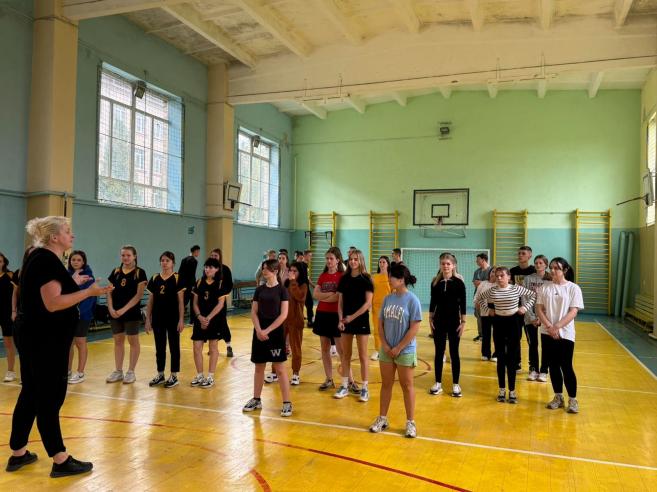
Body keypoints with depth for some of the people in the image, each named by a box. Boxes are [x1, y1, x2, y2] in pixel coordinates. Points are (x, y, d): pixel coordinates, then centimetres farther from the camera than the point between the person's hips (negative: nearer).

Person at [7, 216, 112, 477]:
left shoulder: (40, 258, 14)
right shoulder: (48, 260, -18)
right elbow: (52, 303, -25)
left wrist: (71, 283, 20)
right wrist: (88, 292, -25)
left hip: (36, 337, 10)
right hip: (45, 339, -10)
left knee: (32, 394, 16)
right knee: (50, 397, -4)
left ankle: (18, 454, 27)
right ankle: (60, 461, 4)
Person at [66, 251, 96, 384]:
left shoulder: (88, 276, -9)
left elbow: (90, 296, -15)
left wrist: (79, 310, -22)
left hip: (83, 314, -5)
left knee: (80, 342, 3)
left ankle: (80, 373, 12)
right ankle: (68, 371, 23)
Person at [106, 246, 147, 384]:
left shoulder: (139, 273, -5)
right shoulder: (115, 272, 8)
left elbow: (139, 295, -11)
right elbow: (109, 292, 8)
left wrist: (124, 309, -16)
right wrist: (111, 308, -6)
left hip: (132, 312, -4)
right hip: (115, 313, 5)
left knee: (133, 341, 4)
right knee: (118, 341, 11)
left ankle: (131, 372, 12)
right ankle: (118, 371, 20)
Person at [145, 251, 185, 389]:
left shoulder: (177, 278, -5)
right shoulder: (154, 279, 5)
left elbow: (181, 301, -6)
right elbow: (150, 301, 8)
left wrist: (181, 319, -11)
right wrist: (148, 319, 4)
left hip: (173, 318, -4)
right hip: (158, 318, 4)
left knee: (174, 347, 5)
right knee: (159, 348, 12)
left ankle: (174, 376, 13)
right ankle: (160, 375, 23)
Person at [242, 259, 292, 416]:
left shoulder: (282, 290, -5)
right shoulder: (259, 289, 6)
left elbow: (283, 315, -10)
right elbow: (253, 312, 5)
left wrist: (268, 330, -15)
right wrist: (259, 330, -10)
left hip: (275, 332, -4)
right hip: (259, 332, 4)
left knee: (279, 368, -2)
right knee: (259, 367, 12)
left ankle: (287, 403, 5)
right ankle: (256, 400, 25)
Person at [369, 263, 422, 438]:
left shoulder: (412, 300, -14)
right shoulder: (388, 299, 2)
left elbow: (414, 328, -15)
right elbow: (380, 323, 7)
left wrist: (398, 348, -13)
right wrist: (385, 345, -4)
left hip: (405, 351, -5)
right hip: (386, 350, 5)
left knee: (406, 386, 8)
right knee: (386, 384, 14)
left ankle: (410, 422, 21)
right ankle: (382, 419, 27)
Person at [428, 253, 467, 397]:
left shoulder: (459, 283, -6)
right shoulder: (435, 282, 0)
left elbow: (462, 304, -4)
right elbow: (433, 302, 6)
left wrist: (463, 322, -7)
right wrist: (430, 319, 3)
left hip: (454, 321, -2)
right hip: (438, 321, 2)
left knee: (454, 353, 5)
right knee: (439, 352, 8)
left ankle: (455, 385, 15)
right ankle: (438, 383, 17)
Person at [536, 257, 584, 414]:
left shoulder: (573, 288, -4)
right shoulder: (545, 287, 4)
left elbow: (573, 312, -9)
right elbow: (539, 309, 1)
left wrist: (557, 326, -17)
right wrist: (549, 327, -12)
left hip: (565, 334, -3)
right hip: (548, 333, 3)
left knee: (566, 367, -2)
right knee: (553, 366, 9)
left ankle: (573, 400, 12)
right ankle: (558, 397, 22)